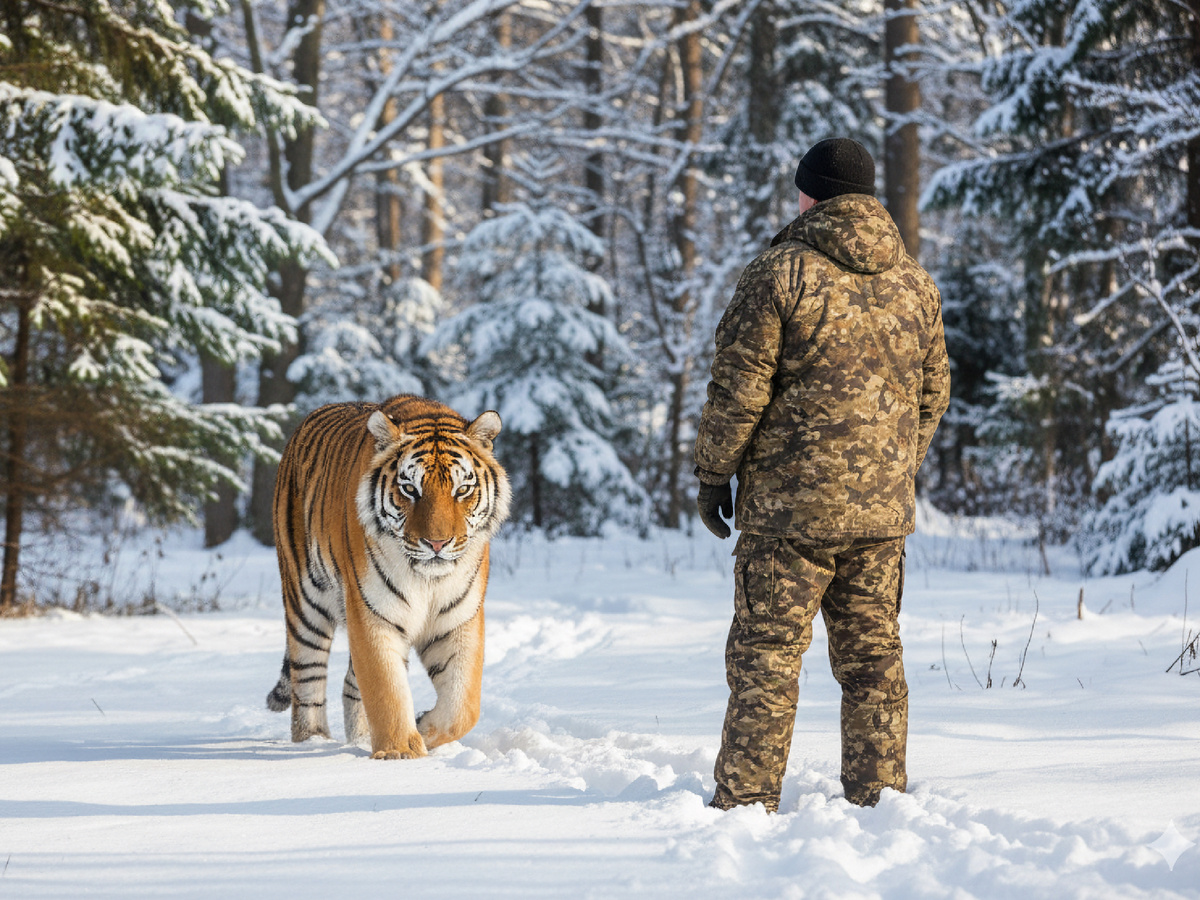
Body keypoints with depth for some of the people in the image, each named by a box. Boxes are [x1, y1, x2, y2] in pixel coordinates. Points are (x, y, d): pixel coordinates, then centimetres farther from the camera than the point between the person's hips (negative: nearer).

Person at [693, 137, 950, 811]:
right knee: (872, 651, 12)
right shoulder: (915, 283, 9)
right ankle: (878, 794, 14)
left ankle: (747, 799, 0)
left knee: (767, 651, -1)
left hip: (789, 503, -5)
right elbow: (933, 391, 16)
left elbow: (740, 389, -10)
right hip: (883, 506, 5)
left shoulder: (781, 273, -9)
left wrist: (713, 473, 0)